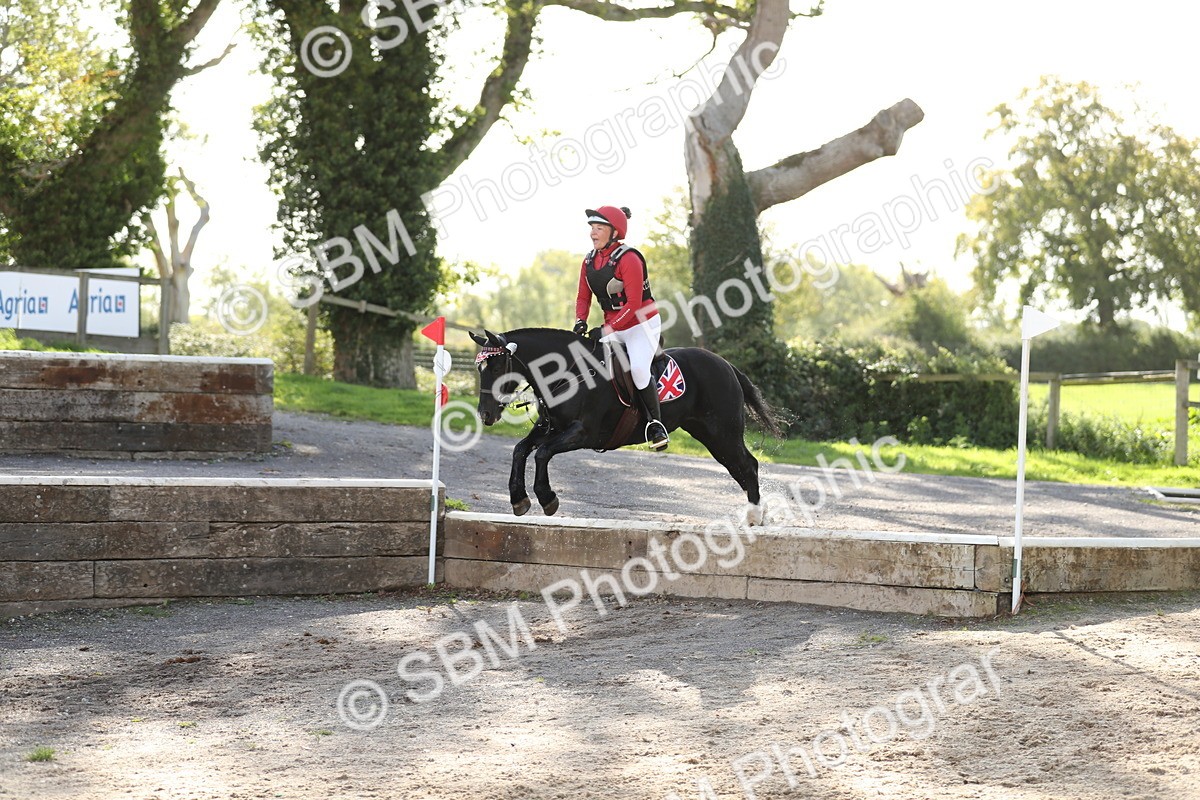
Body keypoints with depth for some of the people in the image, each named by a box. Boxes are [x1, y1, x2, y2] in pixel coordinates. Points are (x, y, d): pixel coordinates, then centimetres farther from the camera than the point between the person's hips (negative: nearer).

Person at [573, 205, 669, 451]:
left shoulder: (628, 259, -20)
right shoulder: (589, 261, 3)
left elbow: (633, 303, -25)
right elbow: (583, 297, 10)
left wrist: (609, 329, -30)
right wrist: (581, 321, -10)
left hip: (642, 324, -8)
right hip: (613, 327, 8)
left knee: (638, 368, -28)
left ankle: (656, 424, -15)